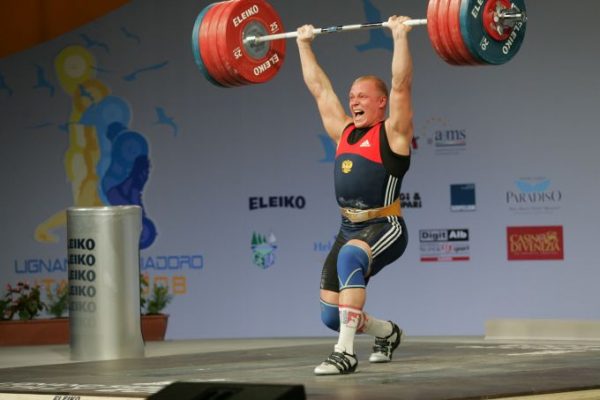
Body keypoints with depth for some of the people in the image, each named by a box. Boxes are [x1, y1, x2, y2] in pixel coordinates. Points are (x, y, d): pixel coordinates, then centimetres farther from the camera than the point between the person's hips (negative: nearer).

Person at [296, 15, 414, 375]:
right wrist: (304, 44, 22)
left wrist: (401, 36, -18)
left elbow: (401, 85, -15)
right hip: (350, 229, 8)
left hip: (384, 228, -7)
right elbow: (319, 87, 19)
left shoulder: (392, 132, -4)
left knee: (350, 257, -39)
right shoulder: (344, 132, 12)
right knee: (332, 316, 5)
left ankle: (345, 354, -38)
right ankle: (388, 334, 37)